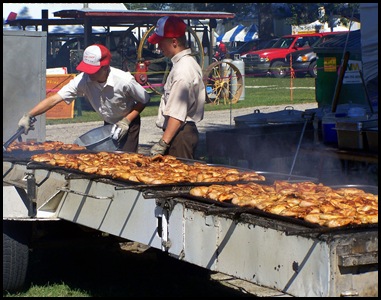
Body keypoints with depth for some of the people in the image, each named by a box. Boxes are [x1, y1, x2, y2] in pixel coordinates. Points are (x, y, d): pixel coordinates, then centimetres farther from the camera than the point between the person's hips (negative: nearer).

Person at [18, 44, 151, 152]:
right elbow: (54, 99, -28)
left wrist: (126, 120, -25)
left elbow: (144, 100, -15)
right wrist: (28, 116, -38)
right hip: (108, 124, 4)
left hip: (128, 123, -4)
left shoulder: (124, 80, -32)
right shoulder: (83, 80, -25)